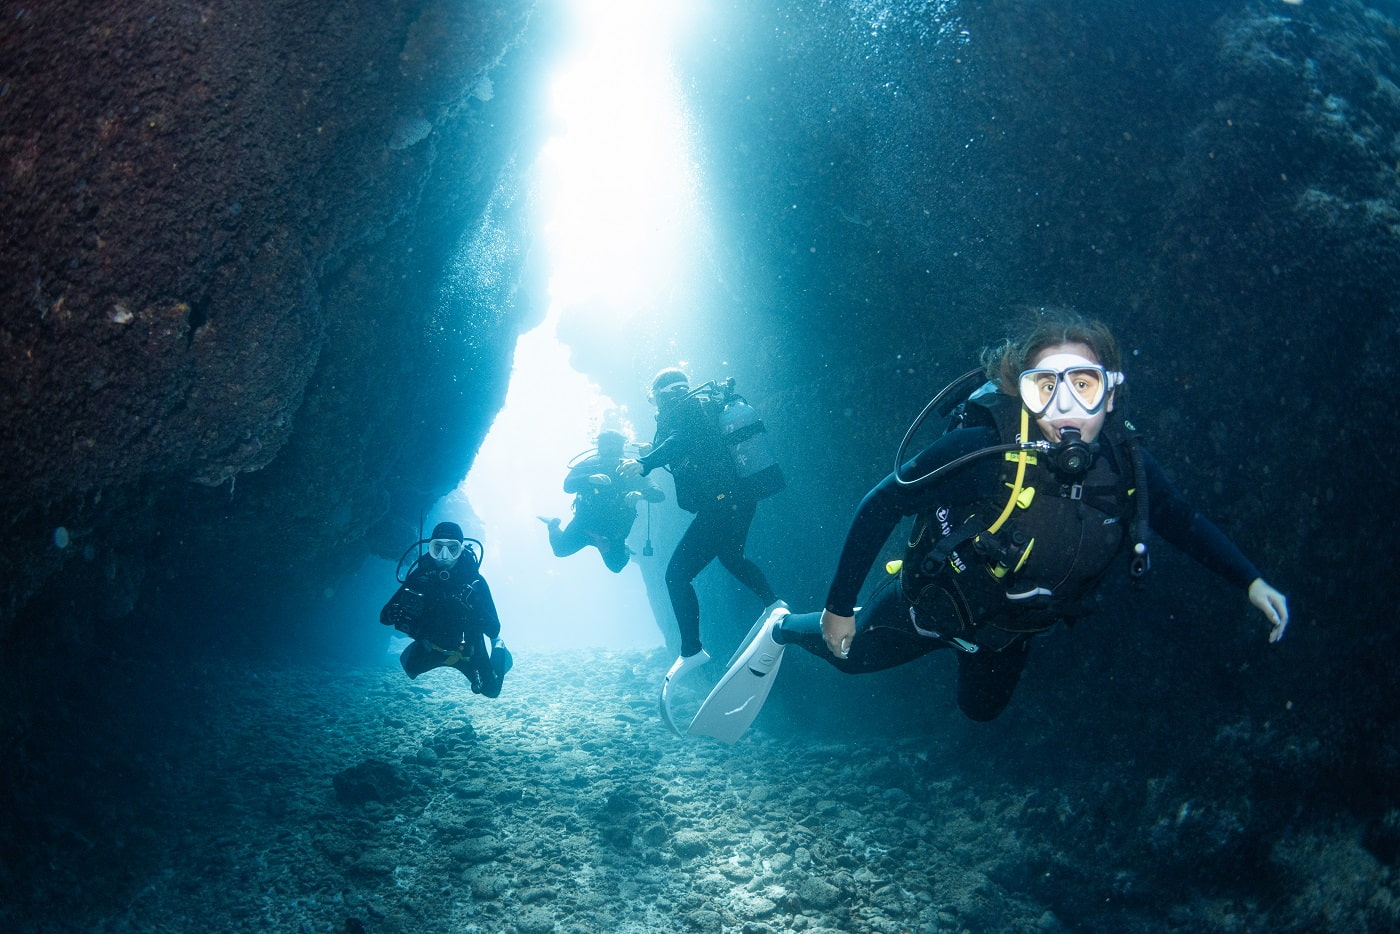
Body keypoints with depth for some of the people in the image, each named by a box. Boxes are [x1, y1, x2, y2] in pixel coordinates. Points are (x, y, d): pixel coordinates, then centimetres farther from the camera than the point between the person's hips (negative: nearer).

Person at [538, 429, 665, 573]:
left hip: (614, 529, 0)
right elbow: (568, 486, -32)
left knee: (616, 566, 0)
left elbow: (659, 495, -26)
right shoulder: (589, 465, -17)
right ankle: (554, 526, 28)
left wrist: (640, 493, -48)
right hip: (586, 521, 0)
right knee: (561, 549, -6)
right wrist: (590, 479, -50)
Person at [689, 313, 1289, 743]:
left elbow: (1183, 521, -3)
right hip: (933, 602, -4)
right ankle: (782, 629, 51)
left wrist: (1252, 582, -11)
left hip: (1011, 628, 5)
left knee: (981, 709, 31)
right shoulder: (983, 450, -39)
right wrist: (839, 606, -21)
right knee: (851, 654, 19)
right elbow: (880, 507, -28)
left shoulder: (1127, 466, -25)